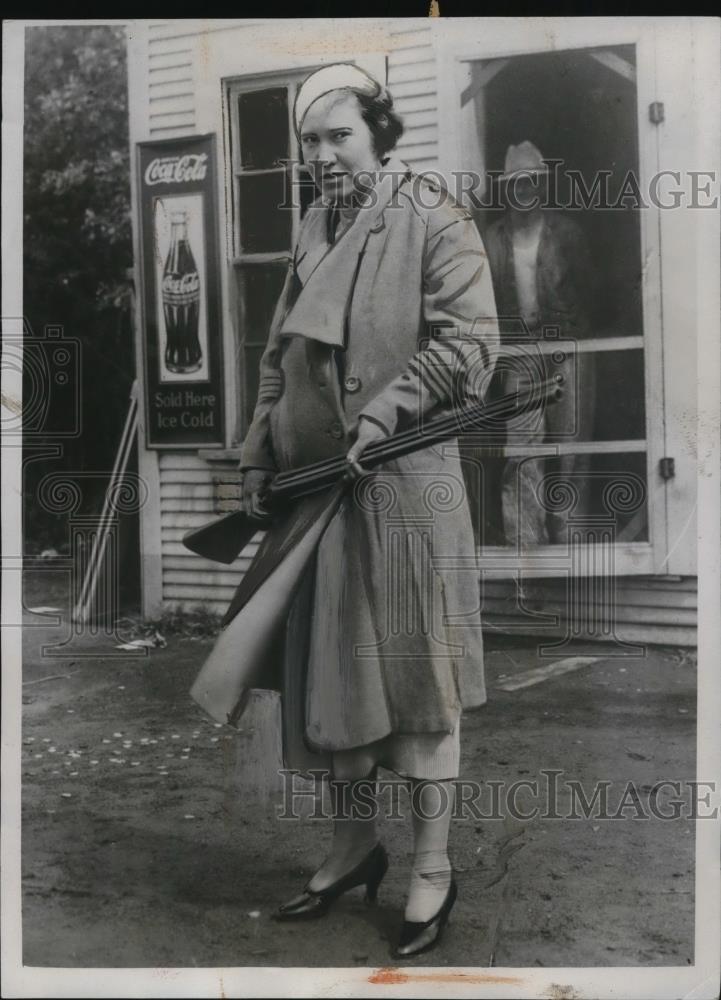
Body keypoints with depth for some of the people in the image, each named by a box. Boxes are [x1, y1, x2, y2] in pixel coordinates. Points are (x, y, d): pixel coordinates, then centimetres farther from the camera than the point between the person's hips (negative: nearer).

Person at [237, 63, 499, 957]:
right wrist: (258, 460, 14)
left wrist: (386, 408, -22)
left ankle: (432, 869, 14)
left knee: (414, 668, 1)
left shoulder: (431, 219, -4)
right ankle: (352, 846, 27)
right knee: (328, 667, 11)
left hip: (403, 480, -6)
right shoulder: (312, 231, 15)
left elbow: (469, 340, -12)